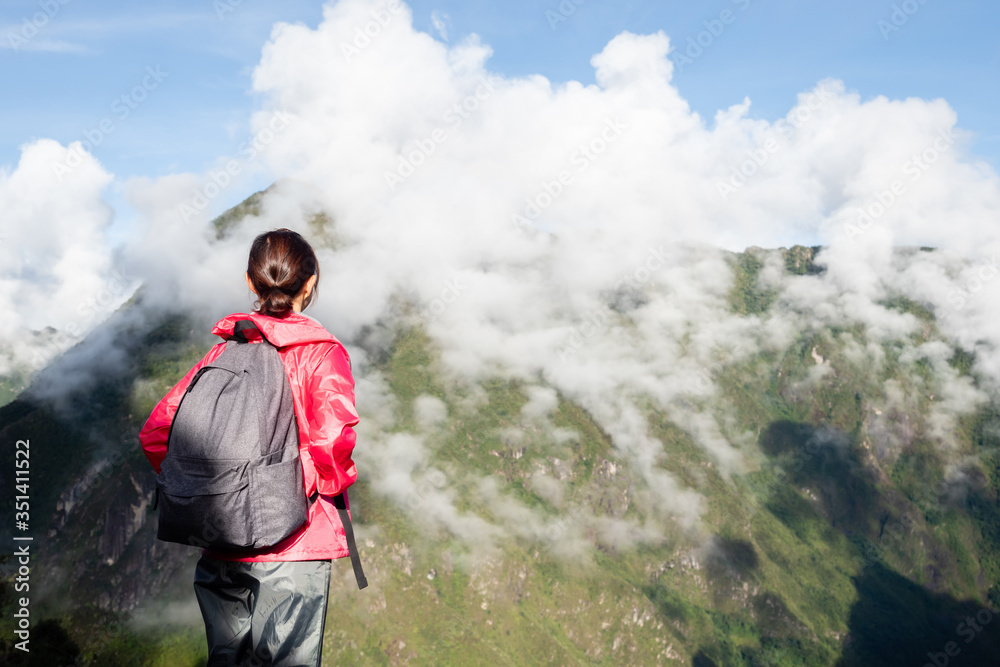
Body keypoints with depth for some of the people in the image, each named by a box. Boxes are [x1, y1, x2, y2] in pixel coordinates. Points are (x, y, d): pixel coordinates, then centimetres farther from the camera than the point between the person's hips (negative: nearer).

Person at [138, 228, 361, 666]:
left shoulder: (222, 354, 4)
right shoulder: (321, 353, -9)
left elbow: (156, 431, 2)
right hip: (293, 546, -4)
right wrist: (326, 483, -5)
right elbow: (334, 436, -24)